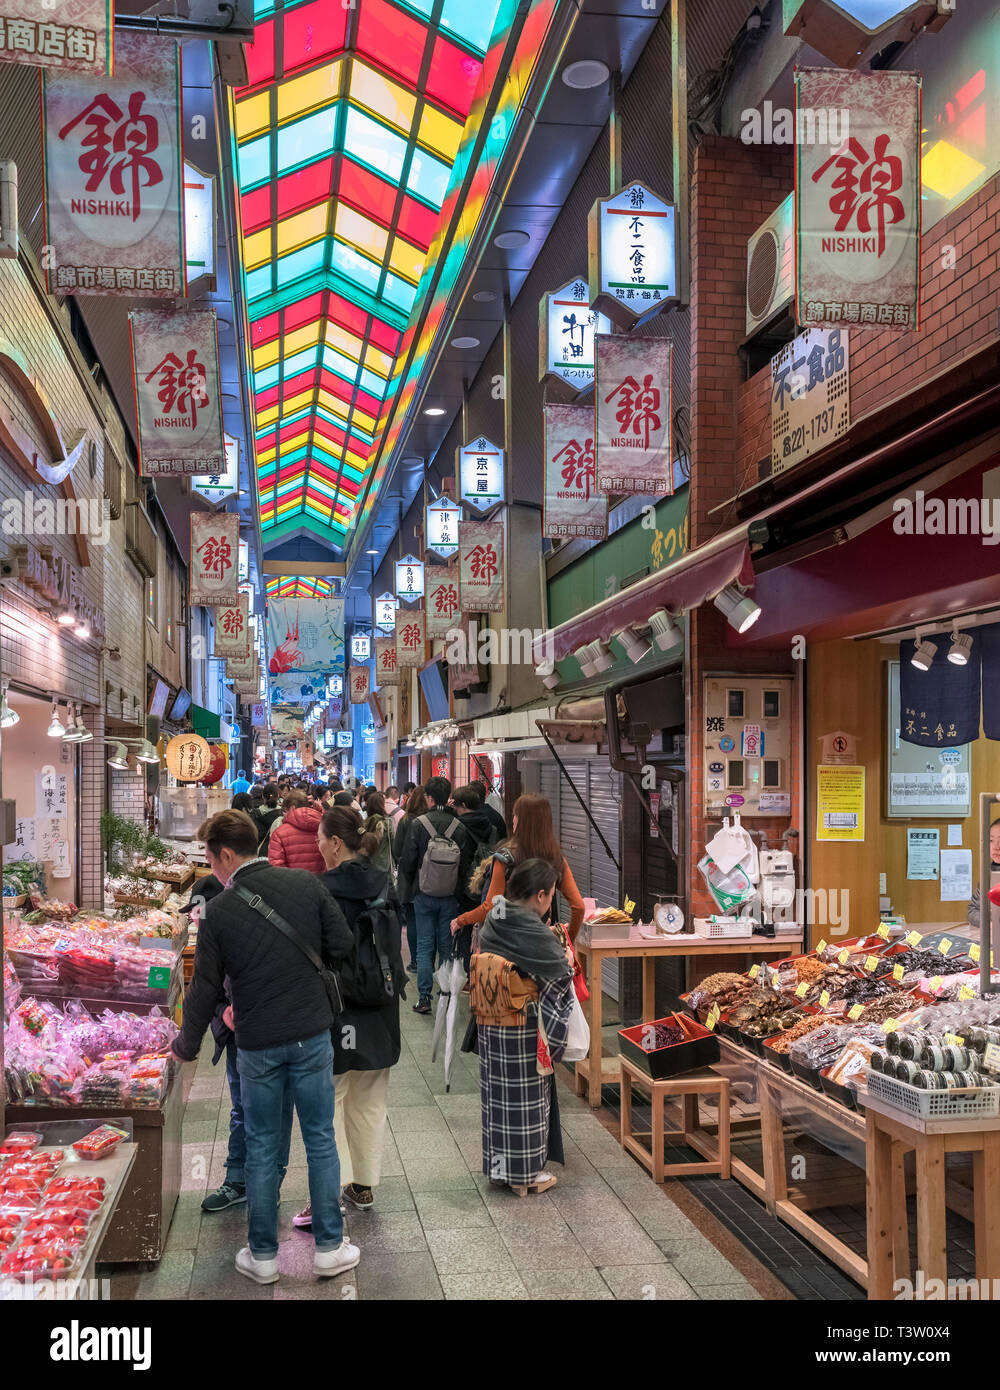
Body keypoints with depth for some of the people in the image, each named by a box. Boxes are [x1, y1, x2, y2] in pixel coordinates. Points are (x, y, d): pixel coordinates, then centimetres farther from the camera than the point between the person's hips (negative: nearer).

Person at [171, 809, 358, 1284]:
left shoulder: (219, 911, -9)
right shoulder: (305, 885, -5)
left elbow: (206, 987, -2)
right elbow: (342, 946, -2)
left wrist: (187, 1044, 13)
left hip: (257, 1045, -1)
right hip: (312, 1035, 1)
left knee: (261, 1148, 12)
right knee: (320, 1140, 12)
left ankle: (263, 1255, 24)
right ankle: (329, 1247, 20)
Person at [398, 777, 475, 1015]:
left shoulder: (419, 824, -11)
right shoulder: (460, 826, -7)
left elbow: (407, 861, -5)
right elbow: (467, 861, -2)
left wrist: (413, 882, 14)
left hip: (424, 894, -1)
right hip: (451, 895, 1)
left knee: (424, 945, 6)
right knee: (446, 945, 11)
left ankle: (424, 998, 4)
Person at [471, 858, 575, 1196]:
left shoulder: (491, 924, -3)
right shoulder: (535, 935, -22)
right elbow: (562, 975, -14)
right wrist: (562, 950, 8)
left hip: (489, 1028, 6)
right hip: (523, 1034, -6)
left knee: (497, 1094, 17)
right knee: (526, 1098, 8)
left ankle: (498, 1167, 29)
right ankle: (525, 1174, 21)